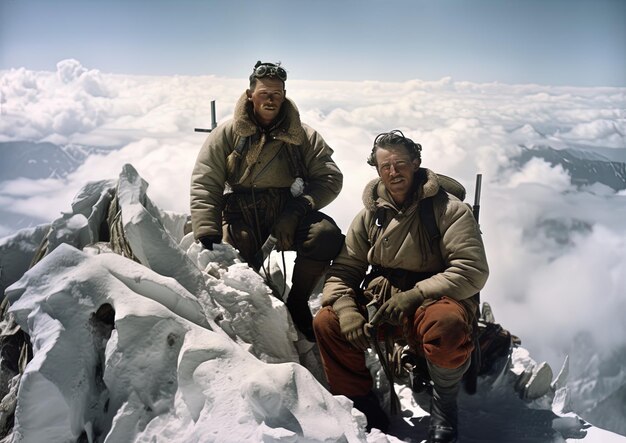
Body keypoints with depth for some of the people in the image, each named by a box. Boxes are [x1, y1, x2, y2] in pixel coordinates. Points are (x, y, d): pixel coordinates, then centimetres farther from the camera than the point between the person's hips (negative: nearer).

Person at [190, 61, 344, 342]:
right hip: (241, 211, 0)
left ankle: (297, 302, -2)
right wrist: (207, 235, -14)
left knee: (327, 235, -27)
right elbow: (204, 183, -1)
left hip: (288, 208, 1)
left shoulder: (303, 135, 6)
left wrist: (295, 212, -16)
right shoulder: (228, 133, 4)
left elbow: (330, 178, -1)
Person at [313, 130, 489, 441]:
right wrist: (346, 310, -15)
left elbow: (472, 271, -15)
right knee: (326, 322, -16)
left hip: (436, 300, -4)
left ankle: (444, 403, -6)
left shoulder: (448, 210, -7)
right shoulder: (369, 216, 7)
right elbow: (342, 271, 6)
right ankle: (362, 406, 3)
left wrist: (414, 296, -24)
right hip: (380, 300, 5)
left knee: (446, 325, -38)